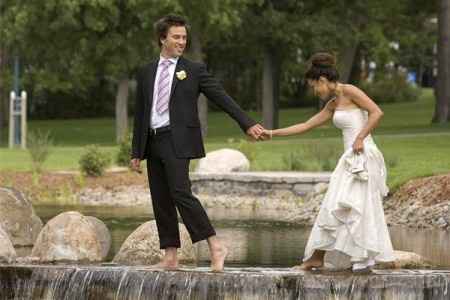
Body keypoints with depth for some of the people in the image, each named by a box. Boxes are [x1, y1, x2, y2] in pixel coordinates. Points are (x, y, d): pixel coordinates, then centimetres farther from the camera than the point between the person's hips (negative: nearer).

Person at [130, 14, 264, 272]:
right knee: (161, 200, 4)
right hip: (153, 142, 5)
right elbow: (140, 113, 17)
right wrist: (136, 151, 15)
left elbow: (222, 97, -1)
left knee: (181, 193, -19)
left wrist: (247, 124, -9)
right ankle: (171, 257, 7)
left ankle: (216, 247, -17)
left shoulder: (194, 70, 3)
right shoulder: (147, 73, 15)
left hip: (177, 141, -5)